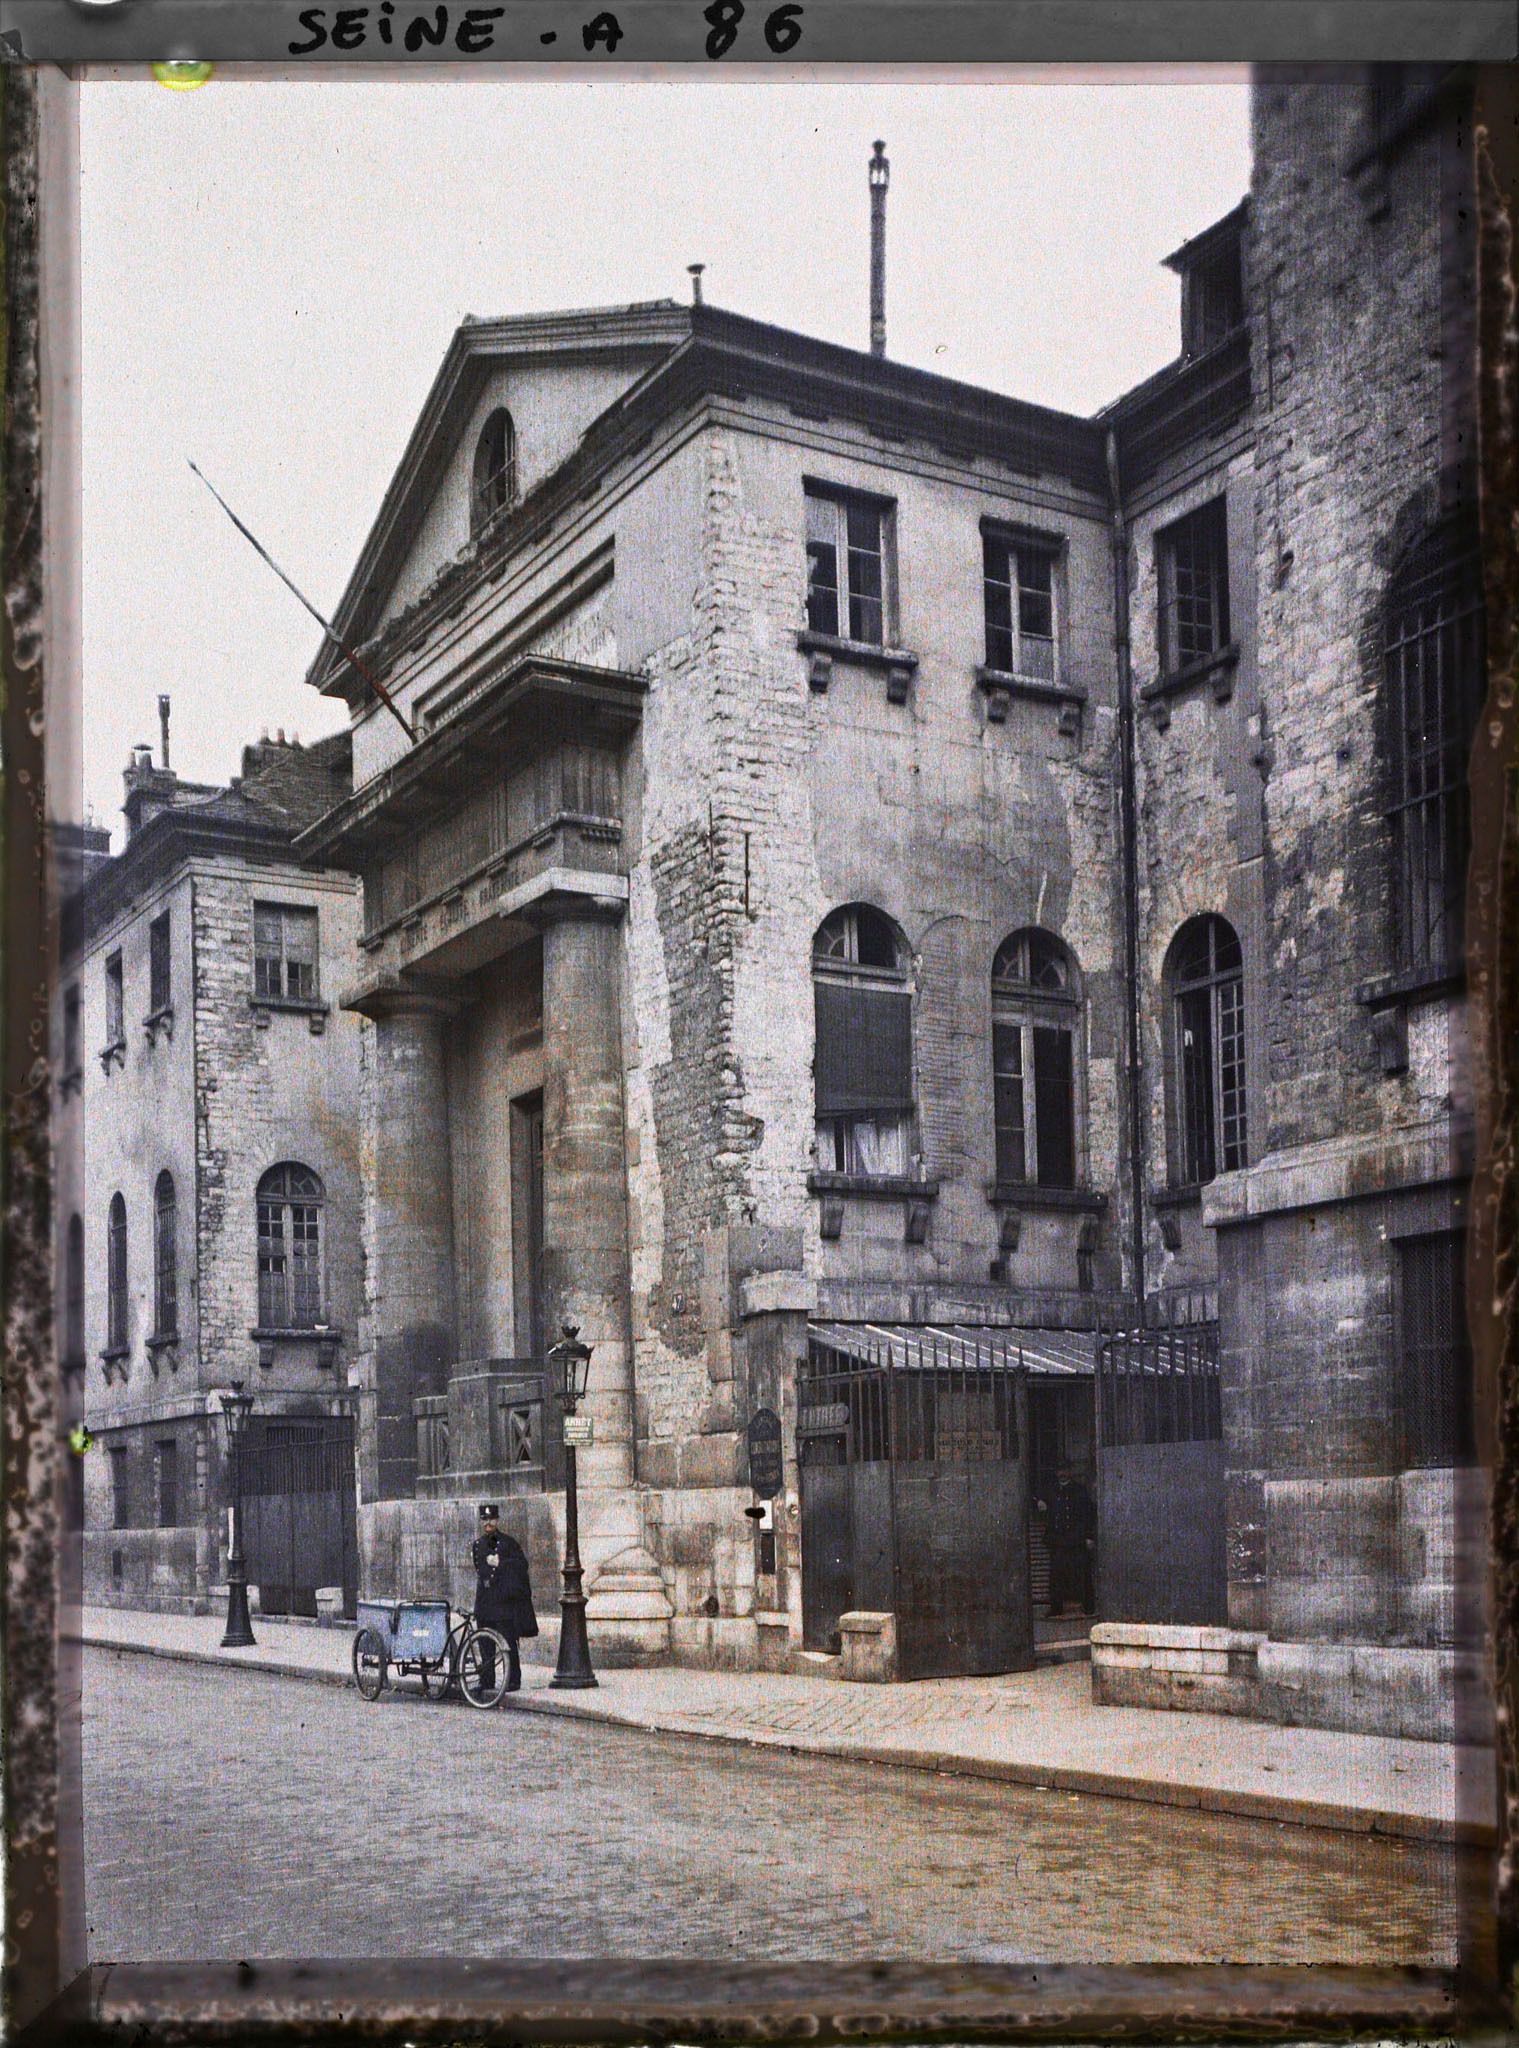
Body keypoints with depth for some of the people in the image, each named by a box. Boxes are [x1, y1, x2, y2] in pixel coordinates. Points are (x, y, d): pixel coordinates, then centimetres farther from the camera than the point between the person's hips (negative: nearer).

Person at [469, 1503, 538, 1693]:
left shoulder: (508, 1542, 0)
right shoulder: (477, 1545, 16)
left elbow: (522, 1565, -8)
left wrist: (500, 1563, -15)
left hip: (505, 1600, -5)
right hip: (485, 1601, 5)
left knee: (508, 1641, -7)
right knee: (485, 1643, 6)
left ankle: (513, 1681, -5)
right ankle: (487, 1680, 13)